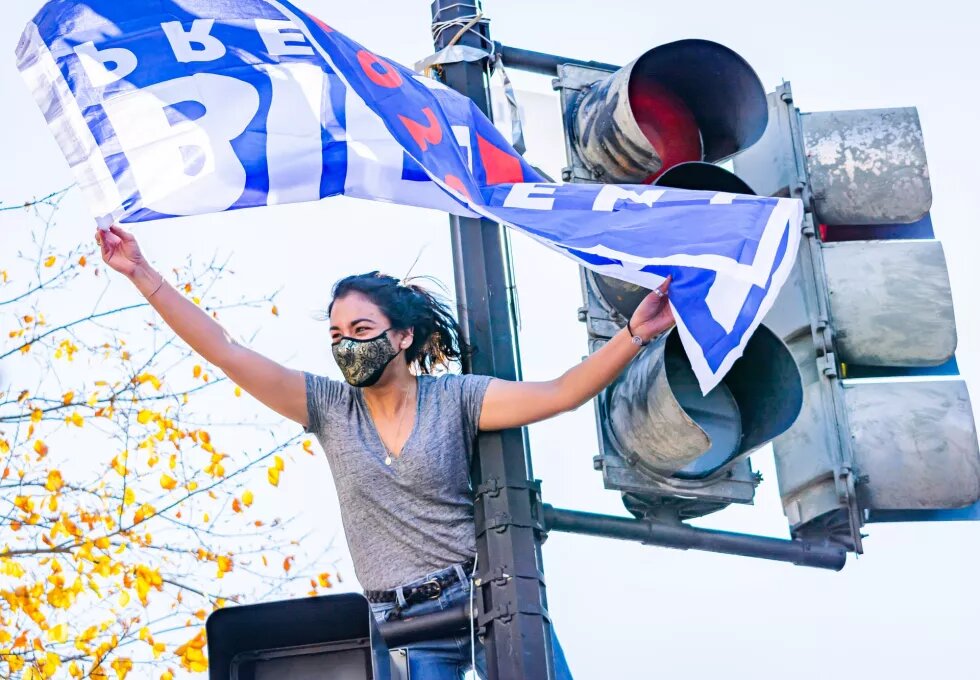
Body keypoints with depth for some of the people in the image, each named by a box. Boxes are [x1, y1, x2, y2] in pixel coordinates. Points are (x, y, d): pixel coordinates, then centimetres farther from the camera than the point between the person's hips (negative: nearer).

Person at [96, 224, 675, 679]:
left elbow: (557, 395, -11)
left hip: (489, 599, -1)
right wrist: (142, 273, -6)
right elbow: (224, 351, -1)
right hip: (403, 624, 1)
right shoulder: (329, 407, 3)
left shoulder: (453, 397, -2)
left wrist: (634, 336, -24)